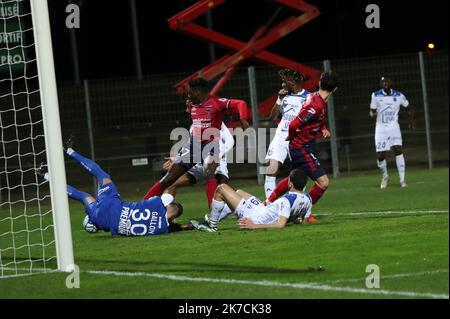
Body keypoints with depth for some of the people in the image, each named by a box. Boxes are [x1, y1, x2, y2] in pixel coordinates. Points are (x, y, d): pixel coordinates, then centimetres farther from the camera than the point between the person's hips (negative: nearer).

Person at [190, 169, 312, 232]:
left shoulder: (287, 200, -31)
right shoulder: (307, 199, -8)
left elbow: (281, 224, -35)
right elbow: (304, 222, 5)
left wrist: (254, 226, -31)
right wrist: (291, 217, 22)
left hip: (256, 218, -9)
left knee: (221, 188, -3)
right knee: (239, 192, 33)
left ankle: (212, 225, 10)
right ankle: (214, 219, 41)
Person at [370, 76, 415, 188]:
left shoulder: (399, 96, -1)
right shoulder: (376, 95, -2)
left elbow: (409, 108, 13)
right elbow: (372, 112, 5)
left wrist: (412, 120, -2)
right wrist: (373, 113, -17)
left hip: (393, 127, 0)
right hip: (380, 128, 1)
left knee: (398, 150, -18)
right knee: (380, 155, -3)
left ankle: (402, 180, -11)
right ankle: (385, 176, 27)